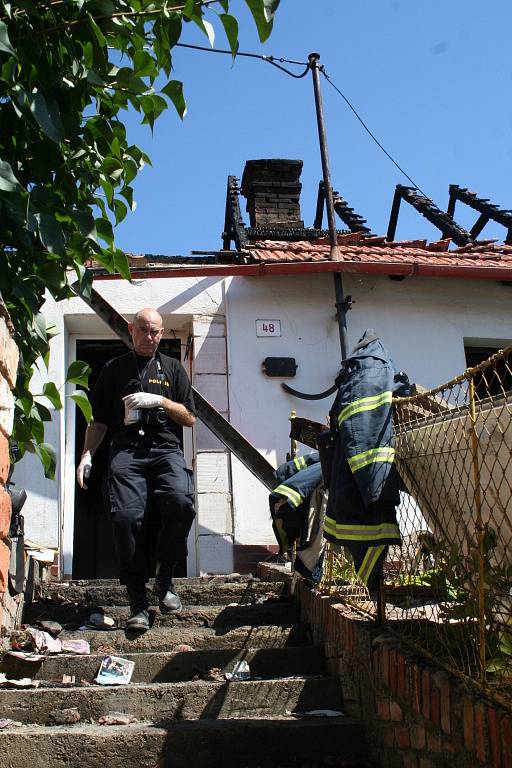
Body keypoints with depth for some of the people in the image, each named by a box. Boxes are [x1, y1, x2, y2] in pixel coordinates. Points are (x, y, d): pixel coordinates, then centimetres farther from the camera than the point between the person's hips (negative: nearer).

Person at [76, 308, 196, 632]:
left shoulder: (172, 368, 20)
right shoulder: (114, 369, 22)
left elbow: (190, 418, 14)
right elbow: (99, 420, 22)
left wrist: (159, 401, -1)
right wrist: (87, 455, 9)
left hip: (166, 449, 0)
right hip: (126, 450, 0)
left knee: (181, 502, -29)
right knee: (127, 516, -22)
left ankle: (165, 577, -6)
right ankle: (139, 603, -12)